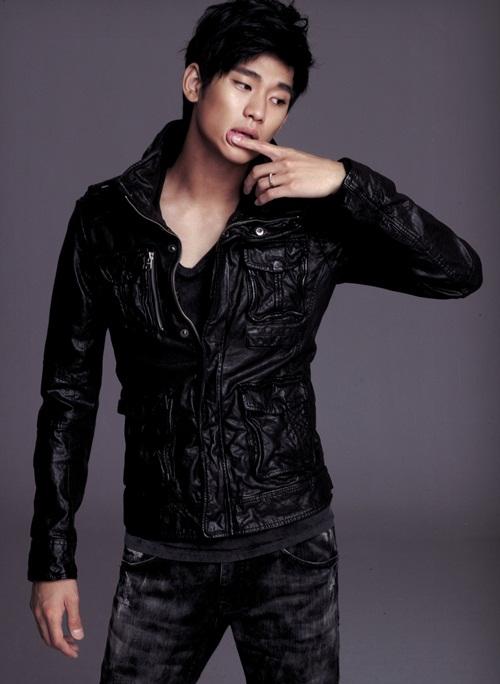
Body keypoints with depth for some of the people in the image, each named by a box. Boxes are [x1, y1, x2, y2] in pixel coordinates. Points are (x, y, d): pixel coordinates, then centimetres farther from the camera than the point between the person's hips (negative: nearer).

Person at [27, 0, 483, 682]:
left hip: (290, 549, 0)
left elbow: (460, 273, -9)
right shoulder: (106, 218, -3)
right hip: (161, 552, 1)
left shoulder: (310, 223, -5)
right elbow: (70, 393, 1)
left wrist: (350, 183, -20)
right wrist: (53, 558, 1)